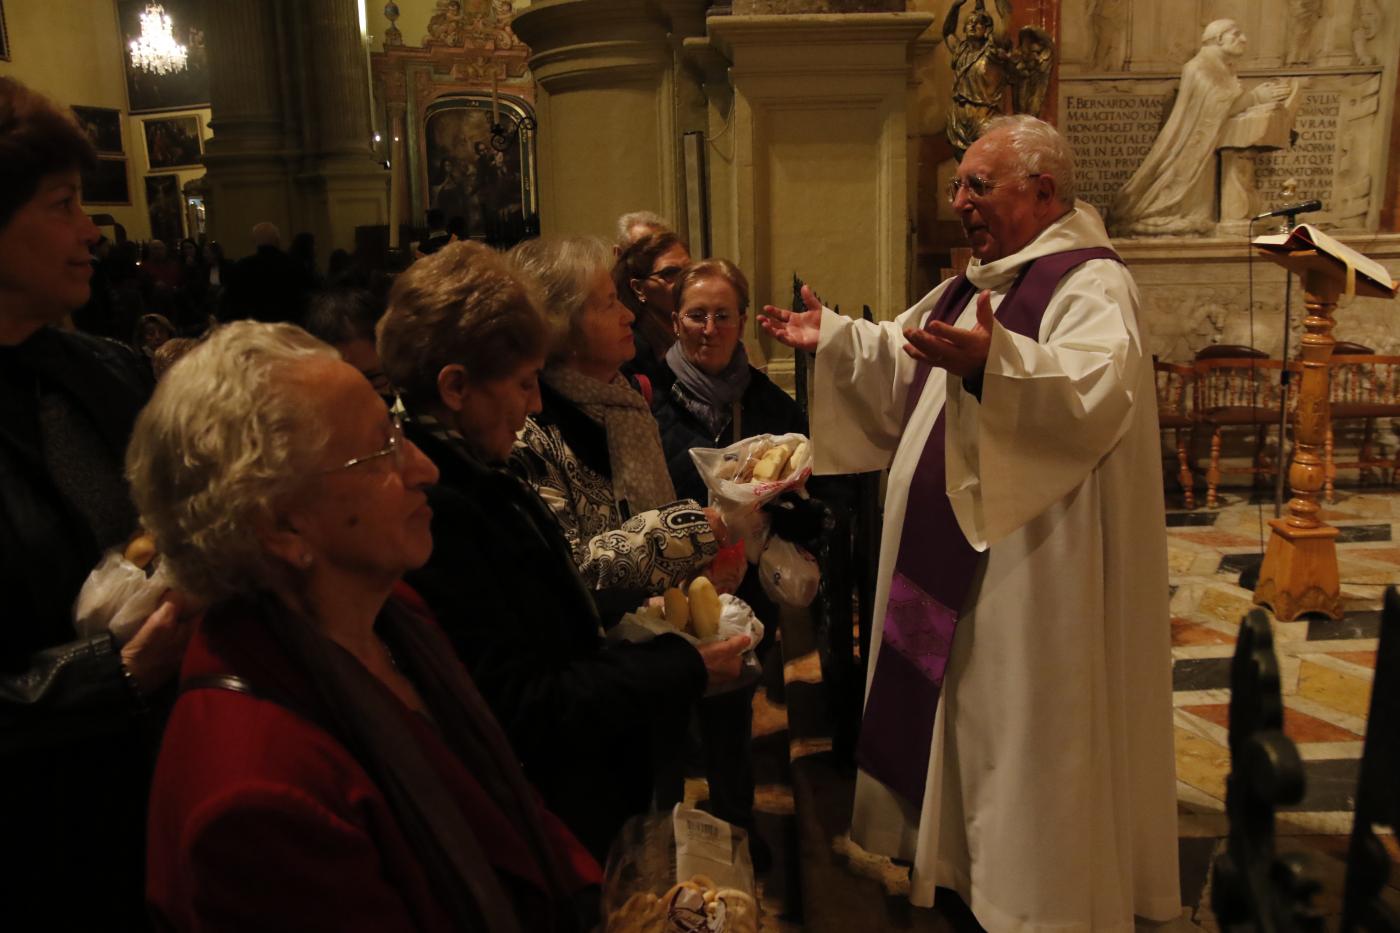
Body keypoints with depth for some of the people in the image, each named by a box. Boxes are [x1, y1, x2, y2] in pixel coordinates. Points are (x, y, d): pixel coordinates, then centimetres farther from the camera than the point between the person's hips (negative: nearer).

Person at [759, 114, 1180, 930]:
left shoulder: (1091, 284, -14)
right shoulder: (975, 286, 15)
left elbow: (1100, 392, -33)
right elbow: (903, 362, 24)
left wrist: (993, 361, -47)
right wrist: (832, 338, 13)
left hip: (1035, 568, -9)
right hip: (958, 557, 9)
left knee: (1025, 733, 2)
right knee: (960, 707, 18)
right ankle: (960, 862, 35)